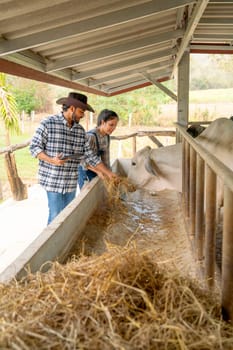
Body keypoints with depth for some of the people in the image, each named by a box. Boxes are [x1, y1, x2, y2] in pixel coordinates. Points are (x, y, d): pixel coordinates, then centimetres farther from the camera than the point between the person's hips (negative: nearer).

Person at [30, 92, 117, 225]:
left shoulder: (80, 130, 7)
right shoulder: (48, 123, -9)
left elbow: (90, 155, 9)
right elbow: (34, 147, -7)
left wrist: (108, 173, 6)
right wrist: (51, 160, -22)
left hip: (71, 181, 5)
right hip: (52, 179, -5)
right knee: (56, 216, -2)